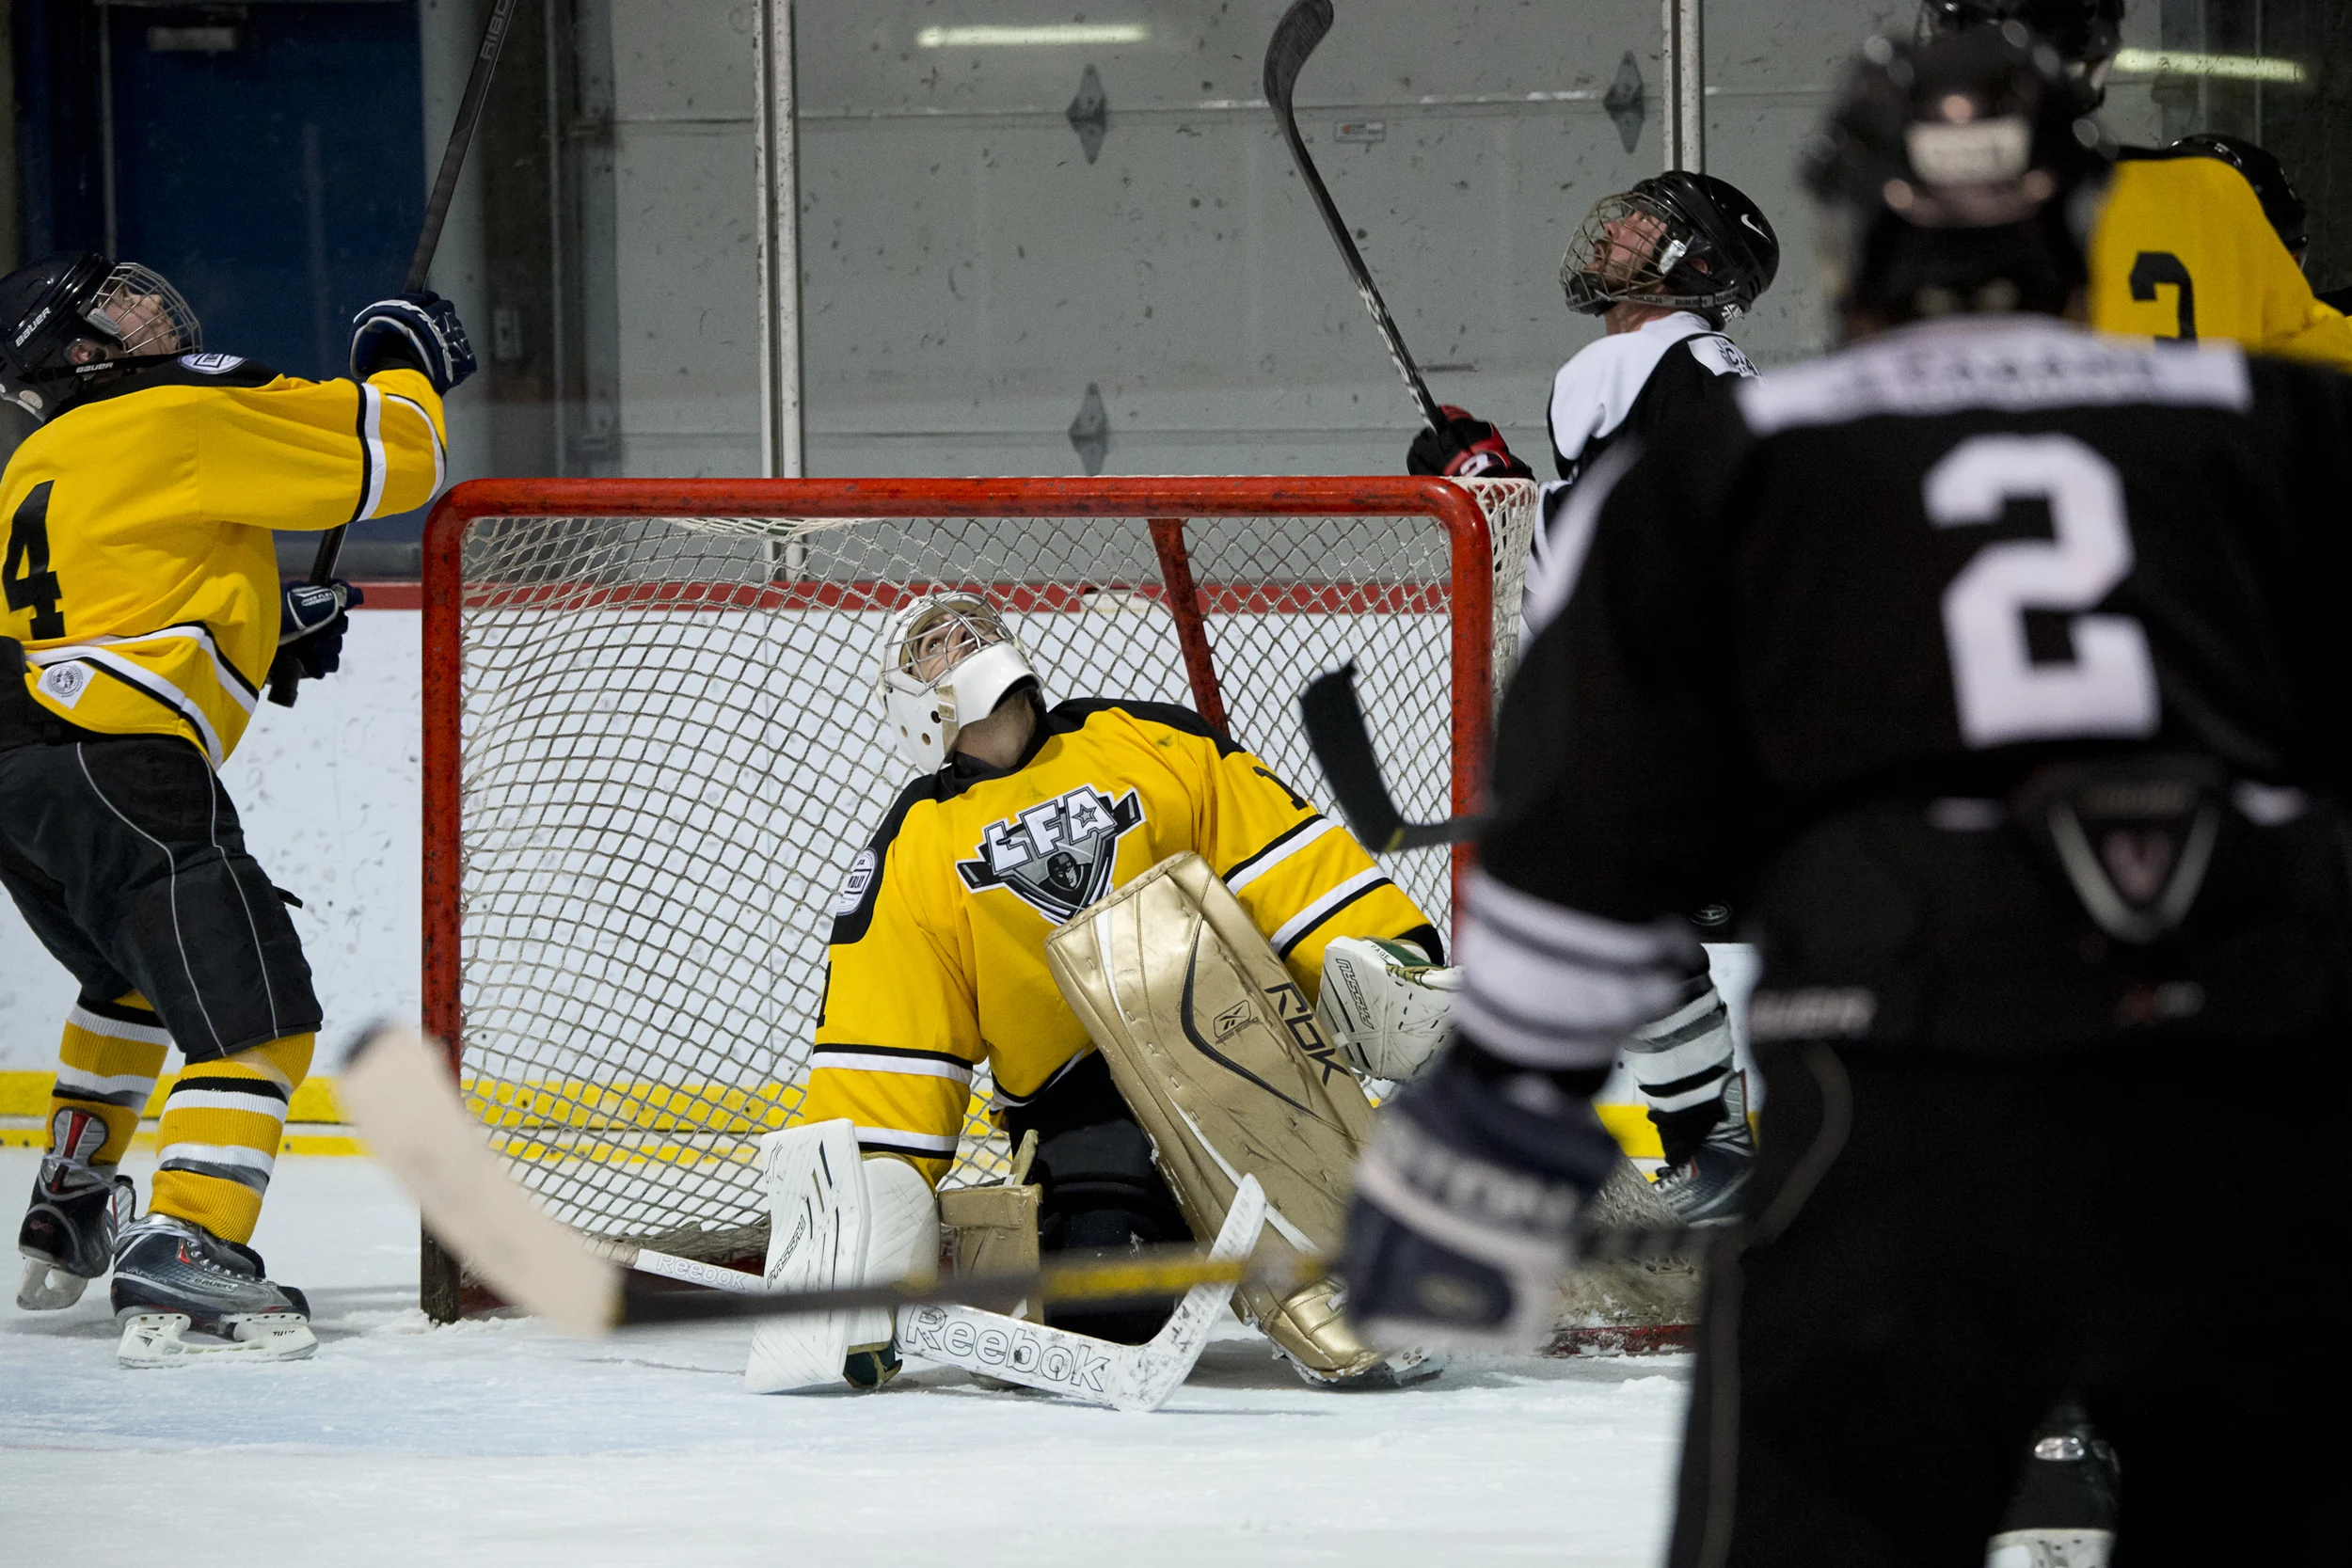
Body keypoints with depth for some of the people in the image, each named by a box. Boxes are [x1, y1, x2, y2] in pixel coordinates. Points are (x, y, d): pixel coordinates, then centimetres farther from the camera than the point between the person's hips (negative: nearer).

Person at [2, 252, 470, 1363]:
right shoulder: (189, 419, -2)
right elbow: (391, 460, -2)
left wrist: (265, 636, 26)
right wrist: (402, 366, 17)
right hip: (123, 765, -9)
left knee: (133, 977, 33)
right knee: (254, 1017, -9)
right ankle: (181, 1265, -24)